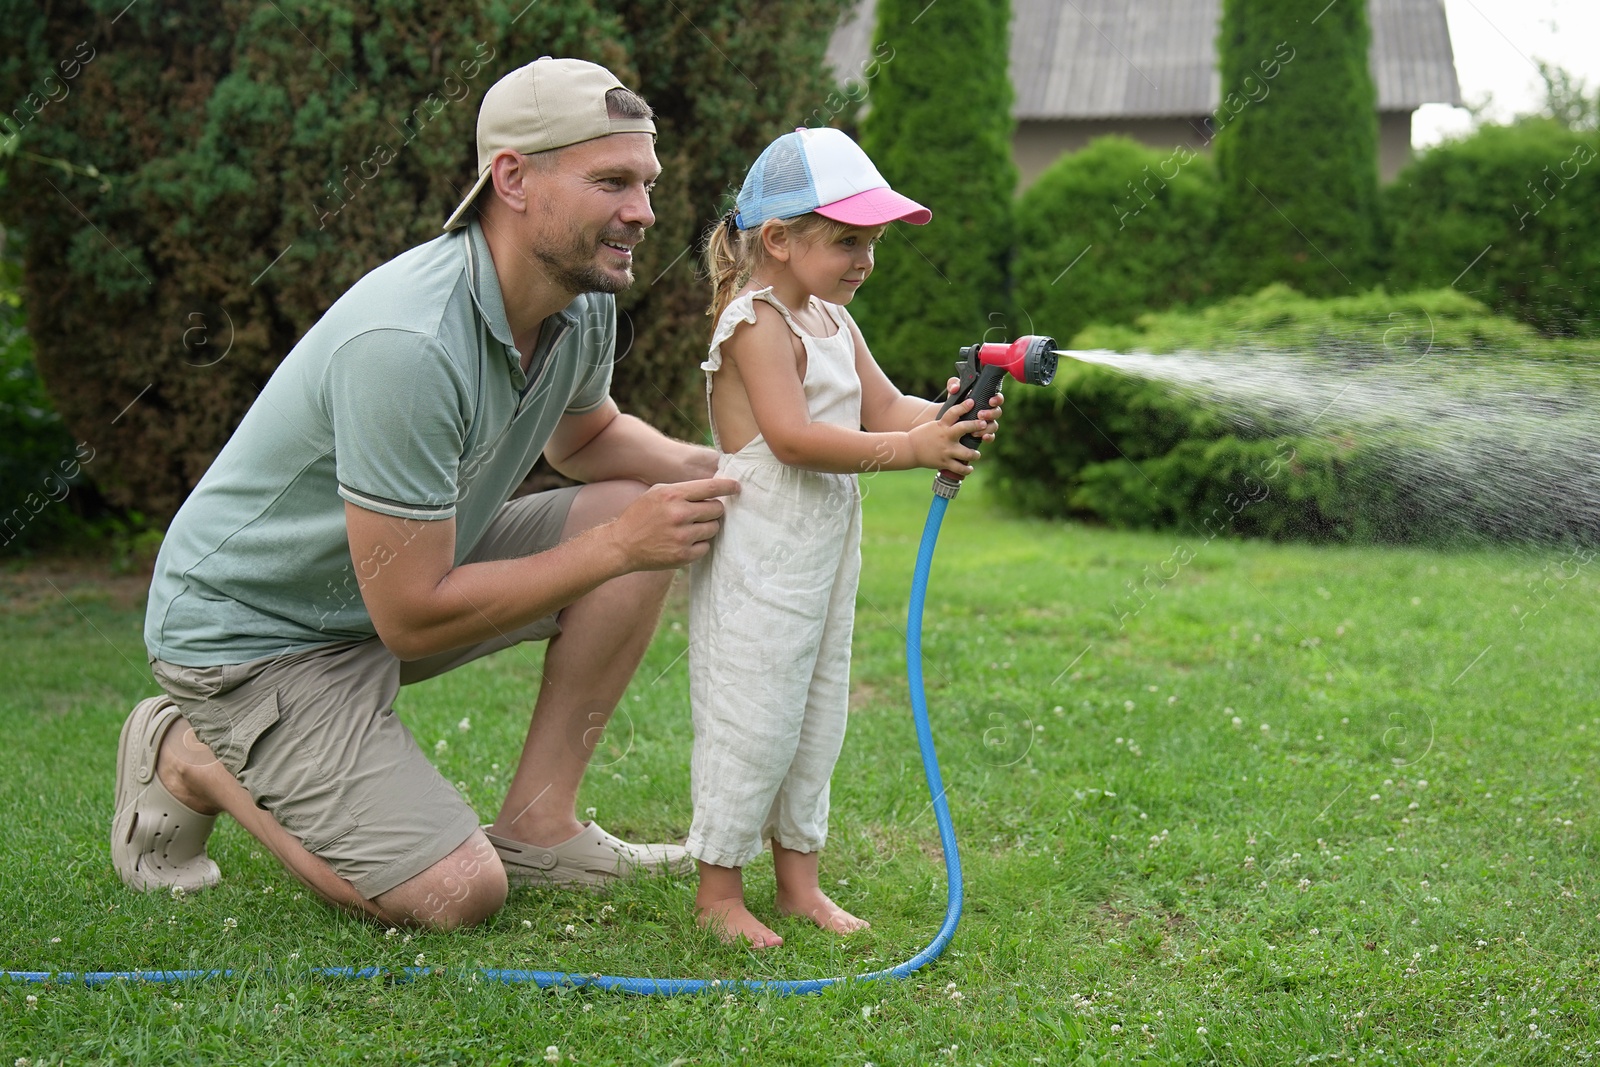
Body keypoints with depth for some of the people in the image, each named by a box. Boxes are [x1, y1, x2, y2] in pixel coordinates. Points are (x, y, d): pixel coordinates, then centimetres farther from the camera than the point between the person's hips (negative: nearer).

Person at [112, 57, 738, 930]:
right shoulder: (405, 344, -34)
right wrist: (613, 547, -25)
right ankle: (194, 761, 5)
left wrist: (704, 467, -4)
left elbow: (584, 436, 17)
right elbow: (413, 618, -29)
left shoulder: (583, 304, -6)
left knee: (645, 511, -6)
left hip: (410, 564, 9)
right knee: (458, 893, -17)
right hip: (252, 630, -8)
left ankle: (536, 824, 2)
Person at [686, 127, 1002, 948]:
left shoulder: (833, 322, 14)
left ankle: (799, 879, 27)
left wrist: (947, 417, -10)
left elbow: (883, 407, 11)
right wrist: (910, 449, -24)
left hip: (824, 556, 10)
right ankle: (718, 890, 9)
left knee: (816, 718, 15)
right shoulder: (757, 322, -16)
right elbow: (794, 437, -25)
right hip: (759, 563, -9)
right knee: (752, 723, -3)